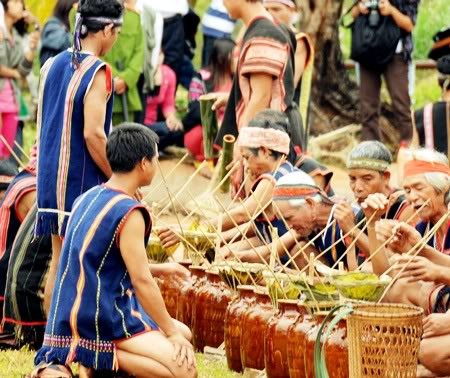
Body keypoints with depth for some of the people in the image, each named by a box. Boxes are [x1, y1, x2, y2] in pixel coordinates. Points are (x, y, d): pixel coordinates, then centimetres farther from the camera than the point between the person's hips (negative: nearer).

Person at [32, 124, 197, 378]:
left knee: (184, 334, 18)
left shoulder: (89, 198, 11)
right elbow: (142, 280, -19)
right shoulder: (129, 213, -17)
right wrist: (171, 332, -10)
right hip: (103, 320, -10)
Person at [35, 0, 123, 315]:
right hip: (83, 182, -8)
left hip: (51, 179, 8)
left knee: (59, 261, 13)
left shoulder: (52, 65, 9)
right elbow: (93, 134, -20)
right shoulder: (97, 73, -15)